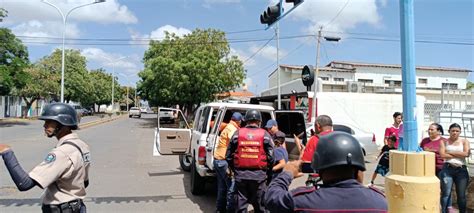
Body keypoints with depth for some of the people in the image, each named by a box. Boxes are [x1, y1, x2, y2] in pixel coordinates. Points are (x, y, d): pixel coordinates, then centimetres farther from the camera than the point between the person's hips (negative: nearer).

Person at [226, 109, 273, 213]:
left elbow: (228, 156, 5)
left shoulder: (237, 133, 2)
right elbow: (270, 157, -5)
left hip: (240, 174, 1)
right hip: (259, 175, -1)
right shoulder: (265, 134, -2)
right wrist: (266, 170, 13)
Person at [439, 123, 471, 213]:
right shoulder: (444, 142, 7)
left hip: (461, 170, 1)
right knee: (446, 193, -5)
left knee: (461, 195, 4)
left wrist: (450, 152, -3)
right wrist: (459, 155, -7)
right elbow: (442, 154, -7)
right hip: (447, 169, -1)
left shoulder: (464, 141, 10)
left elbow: (466, 153, -6)